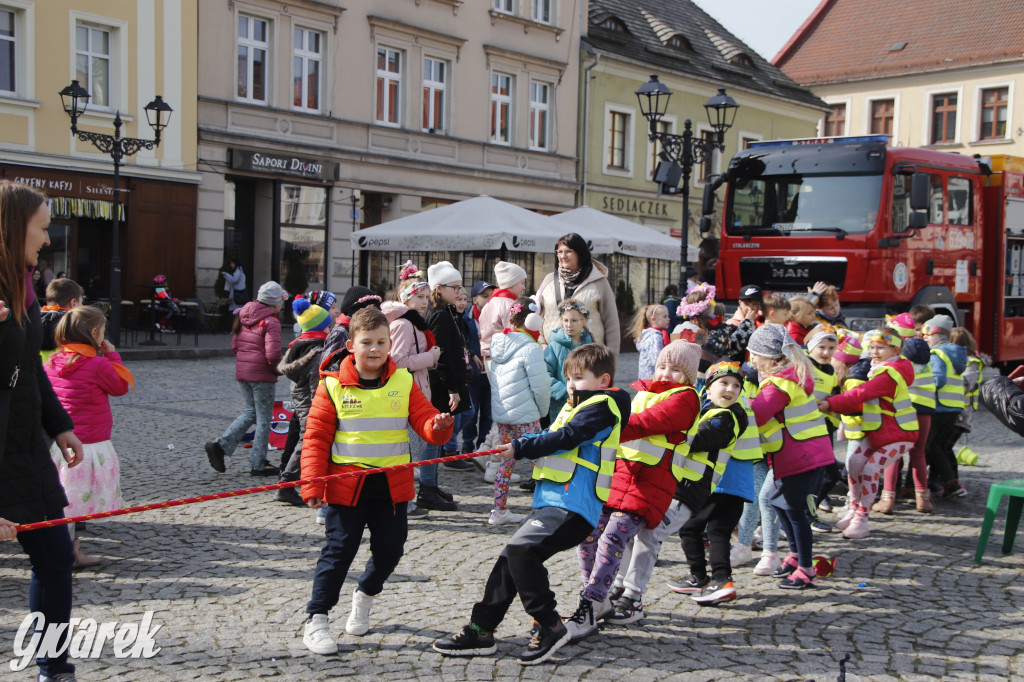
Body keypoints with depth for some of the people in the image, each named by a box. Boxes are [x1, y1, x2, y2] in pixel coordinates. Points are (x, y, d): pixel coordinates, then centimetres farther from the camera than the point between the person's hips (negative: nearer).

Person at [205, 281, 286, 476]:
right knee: (264, 417, 4)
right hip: (262, 375, -7)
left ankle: (220, 445, 4)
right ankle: (258, 464, 10)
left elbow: (234, 346, 12)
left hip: (241, 372, 7)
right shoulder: (271, 322, -15)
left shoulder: (243, 315, 9)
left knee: (251, 412, 19)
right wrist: (278, 369, -4)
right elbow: (273, 353, -23)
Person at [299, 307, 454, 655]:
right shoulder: (333, 385, -6)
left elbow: (424, 420, 1)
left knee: (390, 548, 11)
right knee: (339, 550, 0)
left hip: (392, 485, 3)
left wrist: (438, 427, -24)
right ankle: (316, 621, 12)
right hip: (346, 485, -3)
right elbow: (316, 437, -5)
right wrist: (313, 485, -12)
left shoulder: (403, 382, 2)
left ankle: (365, 595, 40)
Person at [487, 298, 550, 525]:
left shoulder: (498, 343, 8)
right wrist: (542, 410, 4)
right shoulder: (530, 348, -15)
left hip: (500, 413, 8)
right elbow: (540, 386, -14)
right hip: (524, 415, -8)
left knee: (507, 459, 14)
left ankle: (499, 511, 17)